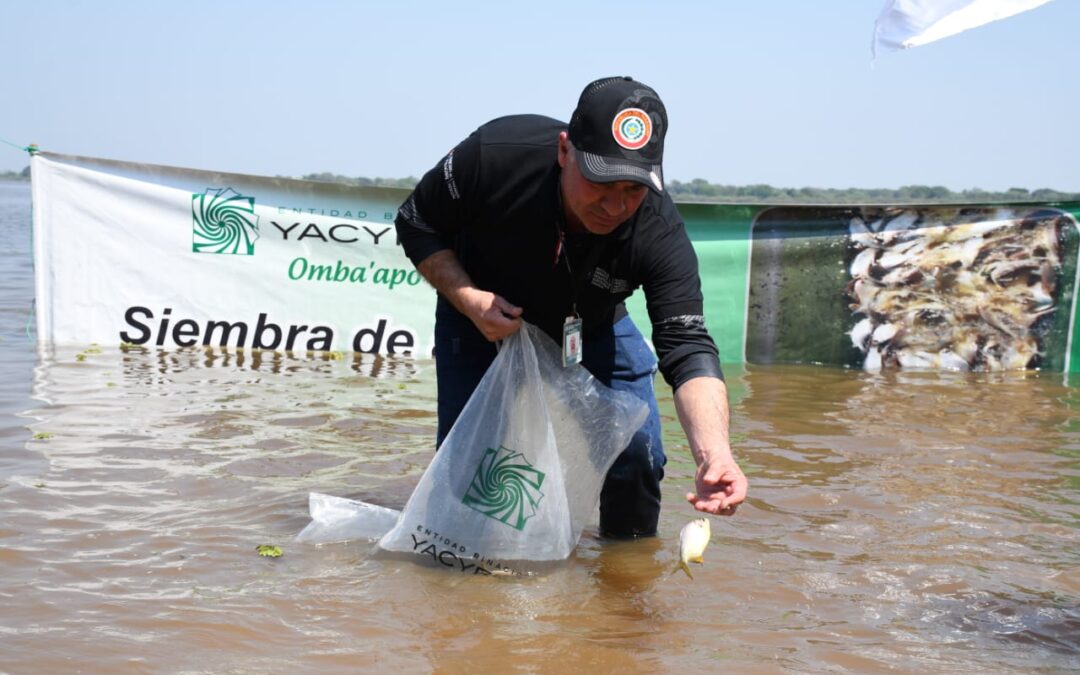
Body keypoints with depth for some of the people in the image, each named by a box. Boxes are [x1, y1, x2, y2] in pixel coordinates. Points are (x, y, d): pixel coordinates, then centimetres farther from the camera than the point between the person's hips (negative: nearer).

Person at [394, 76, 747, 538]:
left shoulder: (660, 235, -34)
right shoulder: (496, 154, -35)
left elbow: (687, 347, -40)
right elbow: (416, 223, -17)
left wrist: (713, 453, -57)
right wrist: (469, 300, -31)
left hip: (593, 327, 1)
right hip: (482, 310, 0)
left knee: (638, 453, -9)